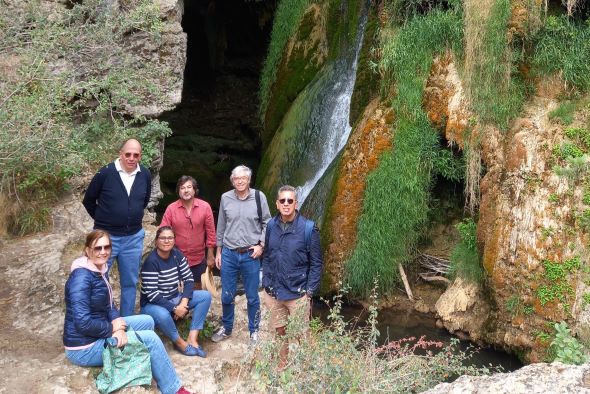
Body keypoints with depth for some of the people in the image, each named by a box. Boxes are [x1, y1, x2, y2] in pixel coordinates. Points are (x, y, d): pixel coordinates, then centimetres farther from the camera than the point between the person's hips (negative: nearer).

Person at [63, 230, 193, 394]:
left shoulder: (101, 270, 7)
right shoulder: (81, 277, -24)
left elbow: (109, 305, 7)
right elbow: (83, 323, -29)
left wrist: (119, 328, -12)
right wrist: (113, 328, -14)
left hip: (98, 333, 10)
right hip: (85, 347, -9)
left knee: (147, 321, 12)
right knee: (150, 338, -12)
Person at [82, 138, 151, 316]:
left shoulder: (145, 175, -3)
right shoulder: (105, 173, -14)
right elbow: (88, 200, 0)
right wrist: (102, 220, 7)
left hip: (134, 238, 4)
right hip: (106, 236, -3)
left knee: (130, 283, 13)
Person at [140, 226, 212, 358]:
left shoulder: (177, 255, -3)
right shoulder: (151, 261, -22)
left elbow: (189, 279, -3)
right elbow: (152, 294, -25)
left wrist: (183, 303, -18)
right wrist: (174, 308, -26)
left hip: (174, 298, 7)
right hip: (153, 304, -7)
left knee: (206, 296, -10)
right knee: (162, 315, -41)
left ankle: (192, 338, -15)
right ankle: (180, 342, -12)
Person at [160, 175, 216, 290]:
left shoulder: (205, 207, -9)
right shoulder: (171, 208, -10)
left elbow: (210, 232, -3)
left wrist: (210, 256, -1)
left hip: (198, 259, 0)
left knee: (197, 288, 17)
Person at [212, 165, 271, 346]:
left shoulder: (259, 197, -6)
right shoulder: (225, 198, -1)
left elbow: (266, 223, 3)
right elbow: (221, 226, 8)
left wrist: (261, 245, -7)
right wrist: (218, 251, 10)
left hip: (250, 255, -2)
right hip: (228, 254, 2)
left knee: (252, 297, 9)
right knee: (227, 296, 11)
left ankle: (254, 331, 25)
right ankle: (226, 328, 32)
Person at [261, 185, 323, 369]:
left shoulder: (308, 228, -11)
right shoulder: (272, 226, 1)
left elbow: (316, 263, -7)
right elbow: (267, 257, 10)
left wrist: (309, 291, -10)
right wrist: (266, 285, 6)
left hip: (297, 294, -4)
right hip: (274, 292, 4)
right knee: (280, 332, 18)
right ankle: (282, 366, 36)